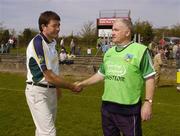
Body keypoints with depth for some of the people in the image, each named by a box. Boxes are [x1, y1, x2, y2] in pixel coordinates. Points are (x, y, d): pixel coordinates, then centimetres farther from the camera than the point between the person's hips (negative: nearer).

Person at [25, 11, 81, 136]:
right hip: (38, 91, -8)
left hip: (51, 90, 8)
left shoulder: (52, 42, 6)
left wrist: (57, 87, 11)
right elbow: (49, 77, -22)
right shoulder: (37, 44, -21)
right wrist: (72, 87, -13)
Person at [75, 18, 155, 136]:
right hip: (107, 106, 7)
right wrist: (82, 84, 18)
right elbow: (101, 74, 20)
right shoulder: (109, 52, 11)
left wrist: (148, 102, -14)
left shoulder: (140, 50, -9)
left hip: (129, 108, -6)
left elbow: (149, 78, -9)